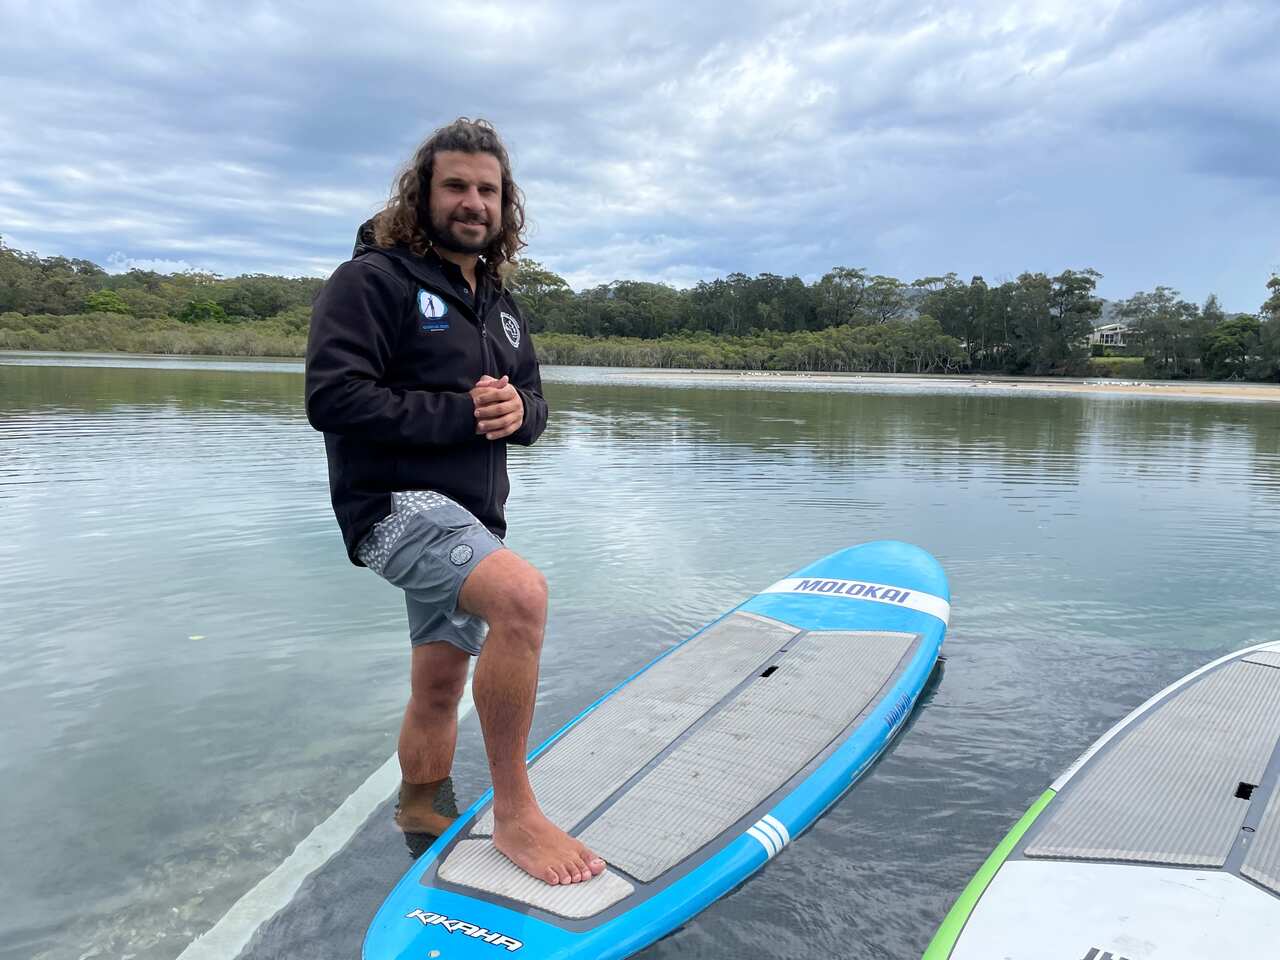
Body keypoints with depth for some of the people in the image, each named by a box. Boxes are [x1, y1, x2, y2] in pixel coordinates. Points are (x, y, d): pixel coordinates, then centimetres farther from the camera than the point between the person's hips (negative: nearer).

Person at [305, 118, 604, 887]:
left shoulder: (501, 305, 16)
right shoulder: (374, 279, -8)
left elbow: (535, 404, 17)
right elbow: (333, 397, -19)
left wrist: (516, 411, -8)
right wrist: (458, 414, -20)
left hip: (470, 516, 8)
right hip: (397, 504, -8)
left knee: (440, 689, 16)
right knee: (522, 592, -32)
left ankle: (420, 814, 39)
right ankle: (515, 812, -18)